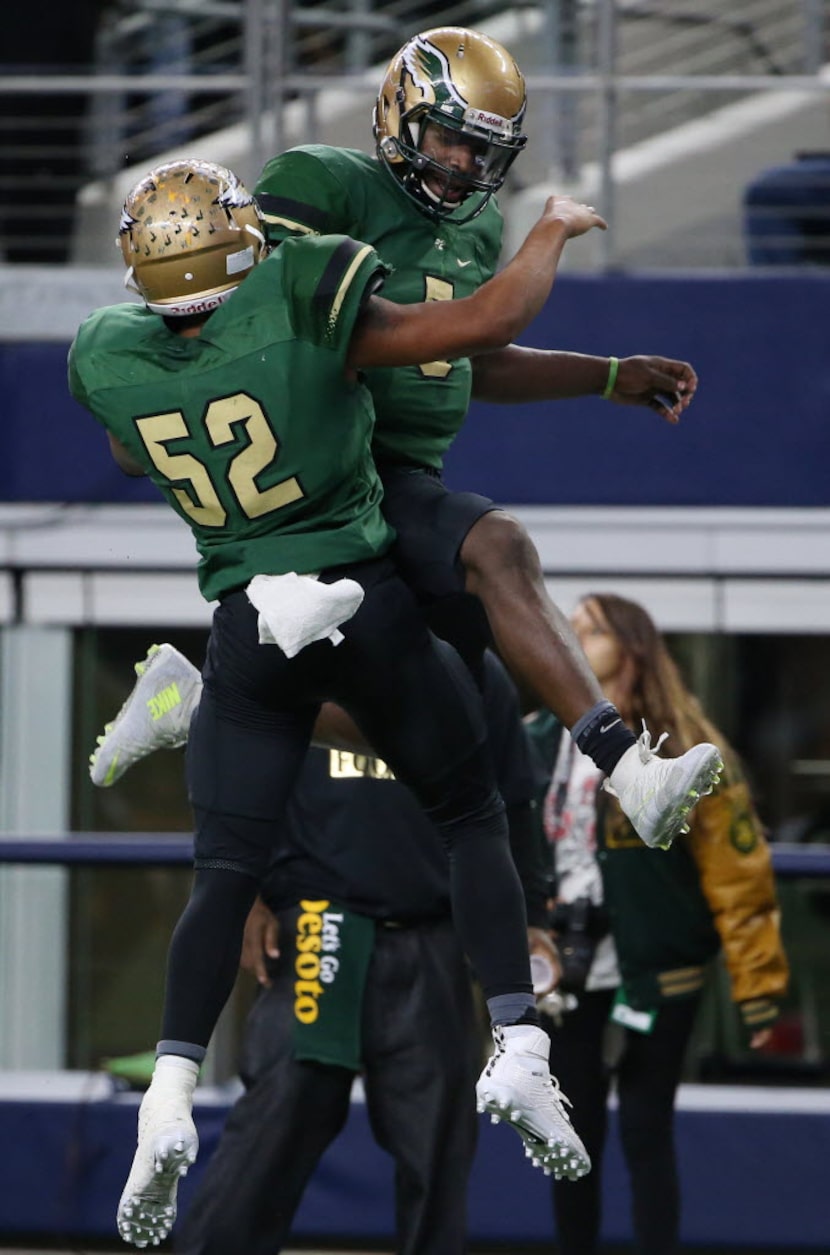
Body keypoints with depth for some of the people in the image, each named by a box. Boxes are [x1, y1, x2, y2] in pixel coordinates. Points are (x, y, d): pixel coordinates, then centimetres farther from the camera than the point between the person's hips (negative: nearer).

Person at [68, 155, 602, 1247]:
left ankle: (170, 1102, -12)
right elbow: (490, 323, -13)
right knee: (472, 817, 15)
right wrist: (555, 230, 4)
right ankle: (517, 1047, 2)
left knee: (225, 876, 6)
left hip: (249, 630, 2)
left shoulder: (114, 363, -2)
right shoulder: (301, 317, -14)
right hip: (370, 605, -2)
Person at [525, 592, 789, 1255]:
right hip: (565, 976, 4)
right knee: (573, 1134, 10)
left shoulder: (684, 750, -8)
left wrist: (758, 982, -11)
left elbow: (737, 869, -9)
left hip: (654, 976, -4)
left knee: (645, 1131, -2)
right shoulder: (534, 745, 5)